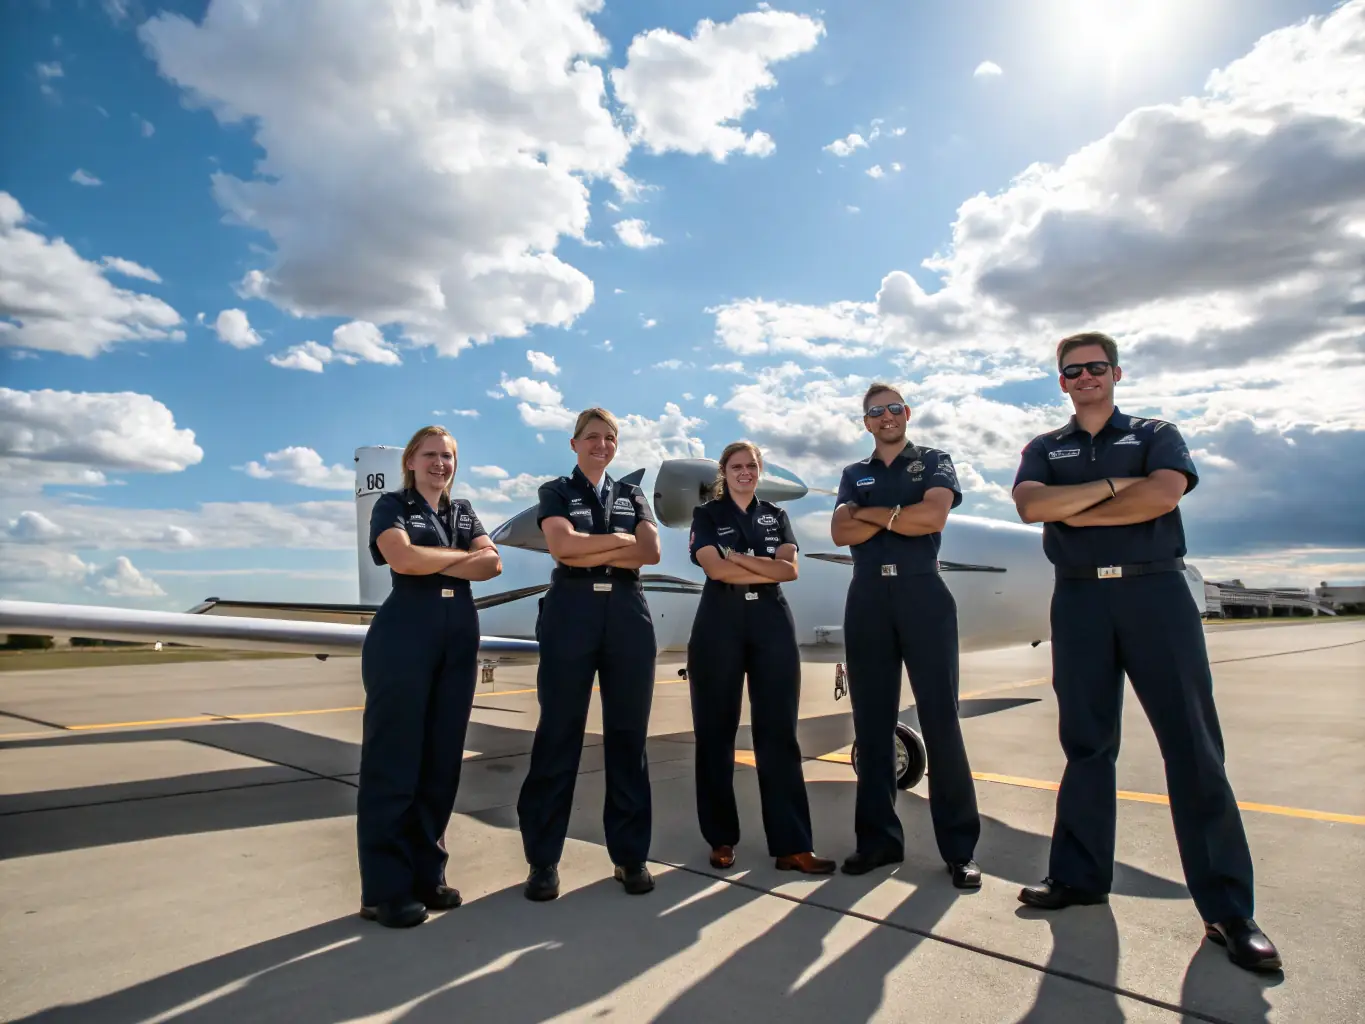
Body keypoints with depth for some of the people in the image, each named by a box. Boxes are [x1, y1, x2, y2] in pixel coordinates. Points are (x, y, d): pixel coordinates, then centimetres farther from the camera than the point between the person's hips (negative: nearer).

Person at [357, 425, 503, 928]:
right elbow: (403, 558, -15)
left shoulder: (463, 511, 19)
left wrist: (434, 562, -8)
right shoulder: (392, 505, 4)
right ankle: (385, 889, 6)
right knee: (393, 759, -2)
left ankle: (427, 874, 18)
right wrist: (463, 554, -2)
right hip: (404, 636, -5)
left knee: (442, 759, 7)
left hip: (459, 639, 6)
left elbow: (493, 563, 4)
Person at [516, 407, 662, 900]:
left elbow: (651, 552, 0)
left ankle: (630, 854, 15)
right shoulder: (555, 491, 10)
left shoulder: (632, 495, 17)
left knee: (628, 734, 5)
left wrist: (589, 553, -7)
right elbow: (561, 545, -10)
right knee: (559, 735, 0)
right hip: (571, 613, -2)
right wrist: (622, 540, -3)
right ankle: (543, 858, 11)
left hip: (628, 614, 3)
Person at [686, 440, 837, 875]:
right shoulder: (706, 514, 7)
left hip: (772, 623, 2)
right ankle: (722, 839, 16)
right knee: (716, 732, 3)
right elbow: (716, 569, -10)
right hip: (719, 624, -2)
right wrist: (767, 570, -5)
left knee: (778, 733, 0)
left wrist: (740, 558, -8)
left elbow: (790, 569, -1)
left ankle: (792, 845, 3)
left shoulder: (776, 516, 15)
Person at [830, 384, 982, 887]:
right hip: (868, 599, 3)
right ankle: (878, 837, 13)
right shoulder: (853, 474, 18)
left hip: (921, 593, -3)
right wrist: (899, 515, -7)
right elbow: (841, 533, 2)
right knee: (872, 722, 4)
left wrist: (871, 512, -3)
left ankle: (959, 847, 4)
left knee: (940, 719, -4)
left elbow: (934, 515, -10)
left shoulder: (934, 461, 10)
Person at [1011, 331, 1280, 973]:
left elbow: (1163, 494, -11)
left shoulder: (1156, 434, 11)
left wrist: (1075, 512, -5)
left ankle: (1226, 908, 4)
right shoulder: (1044, 450, 15)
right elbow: (1030, 506, -6)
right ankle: (1079, 875, 17)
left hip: (1154, 591, -1)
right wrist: (1114, 485, -9)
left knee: (1192, 745, -3)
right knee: (1086, 744, 7)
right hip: (1080, 600, 2)